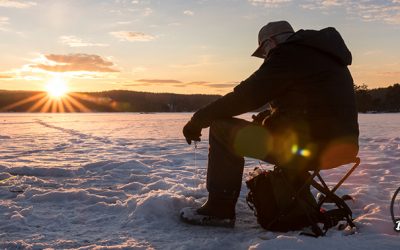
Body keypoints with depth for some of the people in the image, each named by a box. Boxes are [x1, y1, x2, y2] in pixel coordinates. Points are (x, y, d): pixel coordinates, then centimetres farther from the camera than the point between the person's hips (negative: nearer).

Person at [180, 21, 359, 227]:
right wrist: (264, 118, 25)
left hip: (310, 147, -10)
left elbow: (245, 97, -11)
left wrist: (199, 119, -4)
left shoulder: (289, 55, -7)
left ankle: (220, 209, -4)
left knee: (223, 130, -6)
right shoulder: (323, 55, 22)